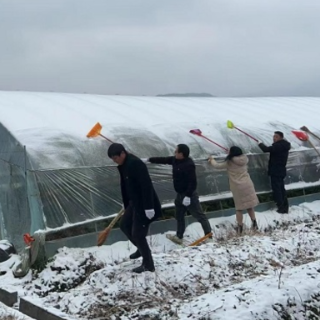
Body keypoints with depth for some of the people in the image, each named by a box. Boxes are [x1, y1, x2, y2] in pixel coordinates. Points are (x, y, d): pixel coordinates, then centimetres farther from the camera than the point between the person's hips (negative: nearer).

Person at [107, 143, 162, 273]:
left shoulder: (136, 164, -25)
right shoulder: (123, 165, 6)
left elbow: (146, 186, -29)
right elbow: (124, 185, 18)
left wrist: (149, 207, -29)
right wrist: (126, 204, 24)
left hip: (144, 205, -10)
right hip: (134, 203, 10)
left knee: (137, 234, -4)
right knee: (124, 225, 20)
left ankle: (148, 265, 11)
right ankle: (141, 248, 38)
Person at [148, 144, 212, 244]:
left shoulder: (189, 165, -26)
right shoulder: (175, 160, 2)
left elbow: (193, 182, -27)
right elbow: (163, 160, 17)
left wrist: (188, 196, -29)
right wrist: (150, 159, 21)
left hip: (189, 195, -10)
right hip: (180, 194, 10)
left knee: (199, 215, -4)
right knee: (179, 216, 18)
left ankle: (209, 235, 2)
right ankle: (179, 237, 29)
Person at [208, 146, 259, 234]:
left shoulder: (229, 162, -9)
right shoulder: (245, 159, 2)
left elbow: (217, 166, 3)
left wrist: (212, 160, 23)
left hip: (237, 187, -3)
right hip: (247, 185, 4)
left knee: (239, 208, 6)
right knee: (249, 205, 17)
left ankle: (240, 227, 12)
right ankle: (254, 223, 22)